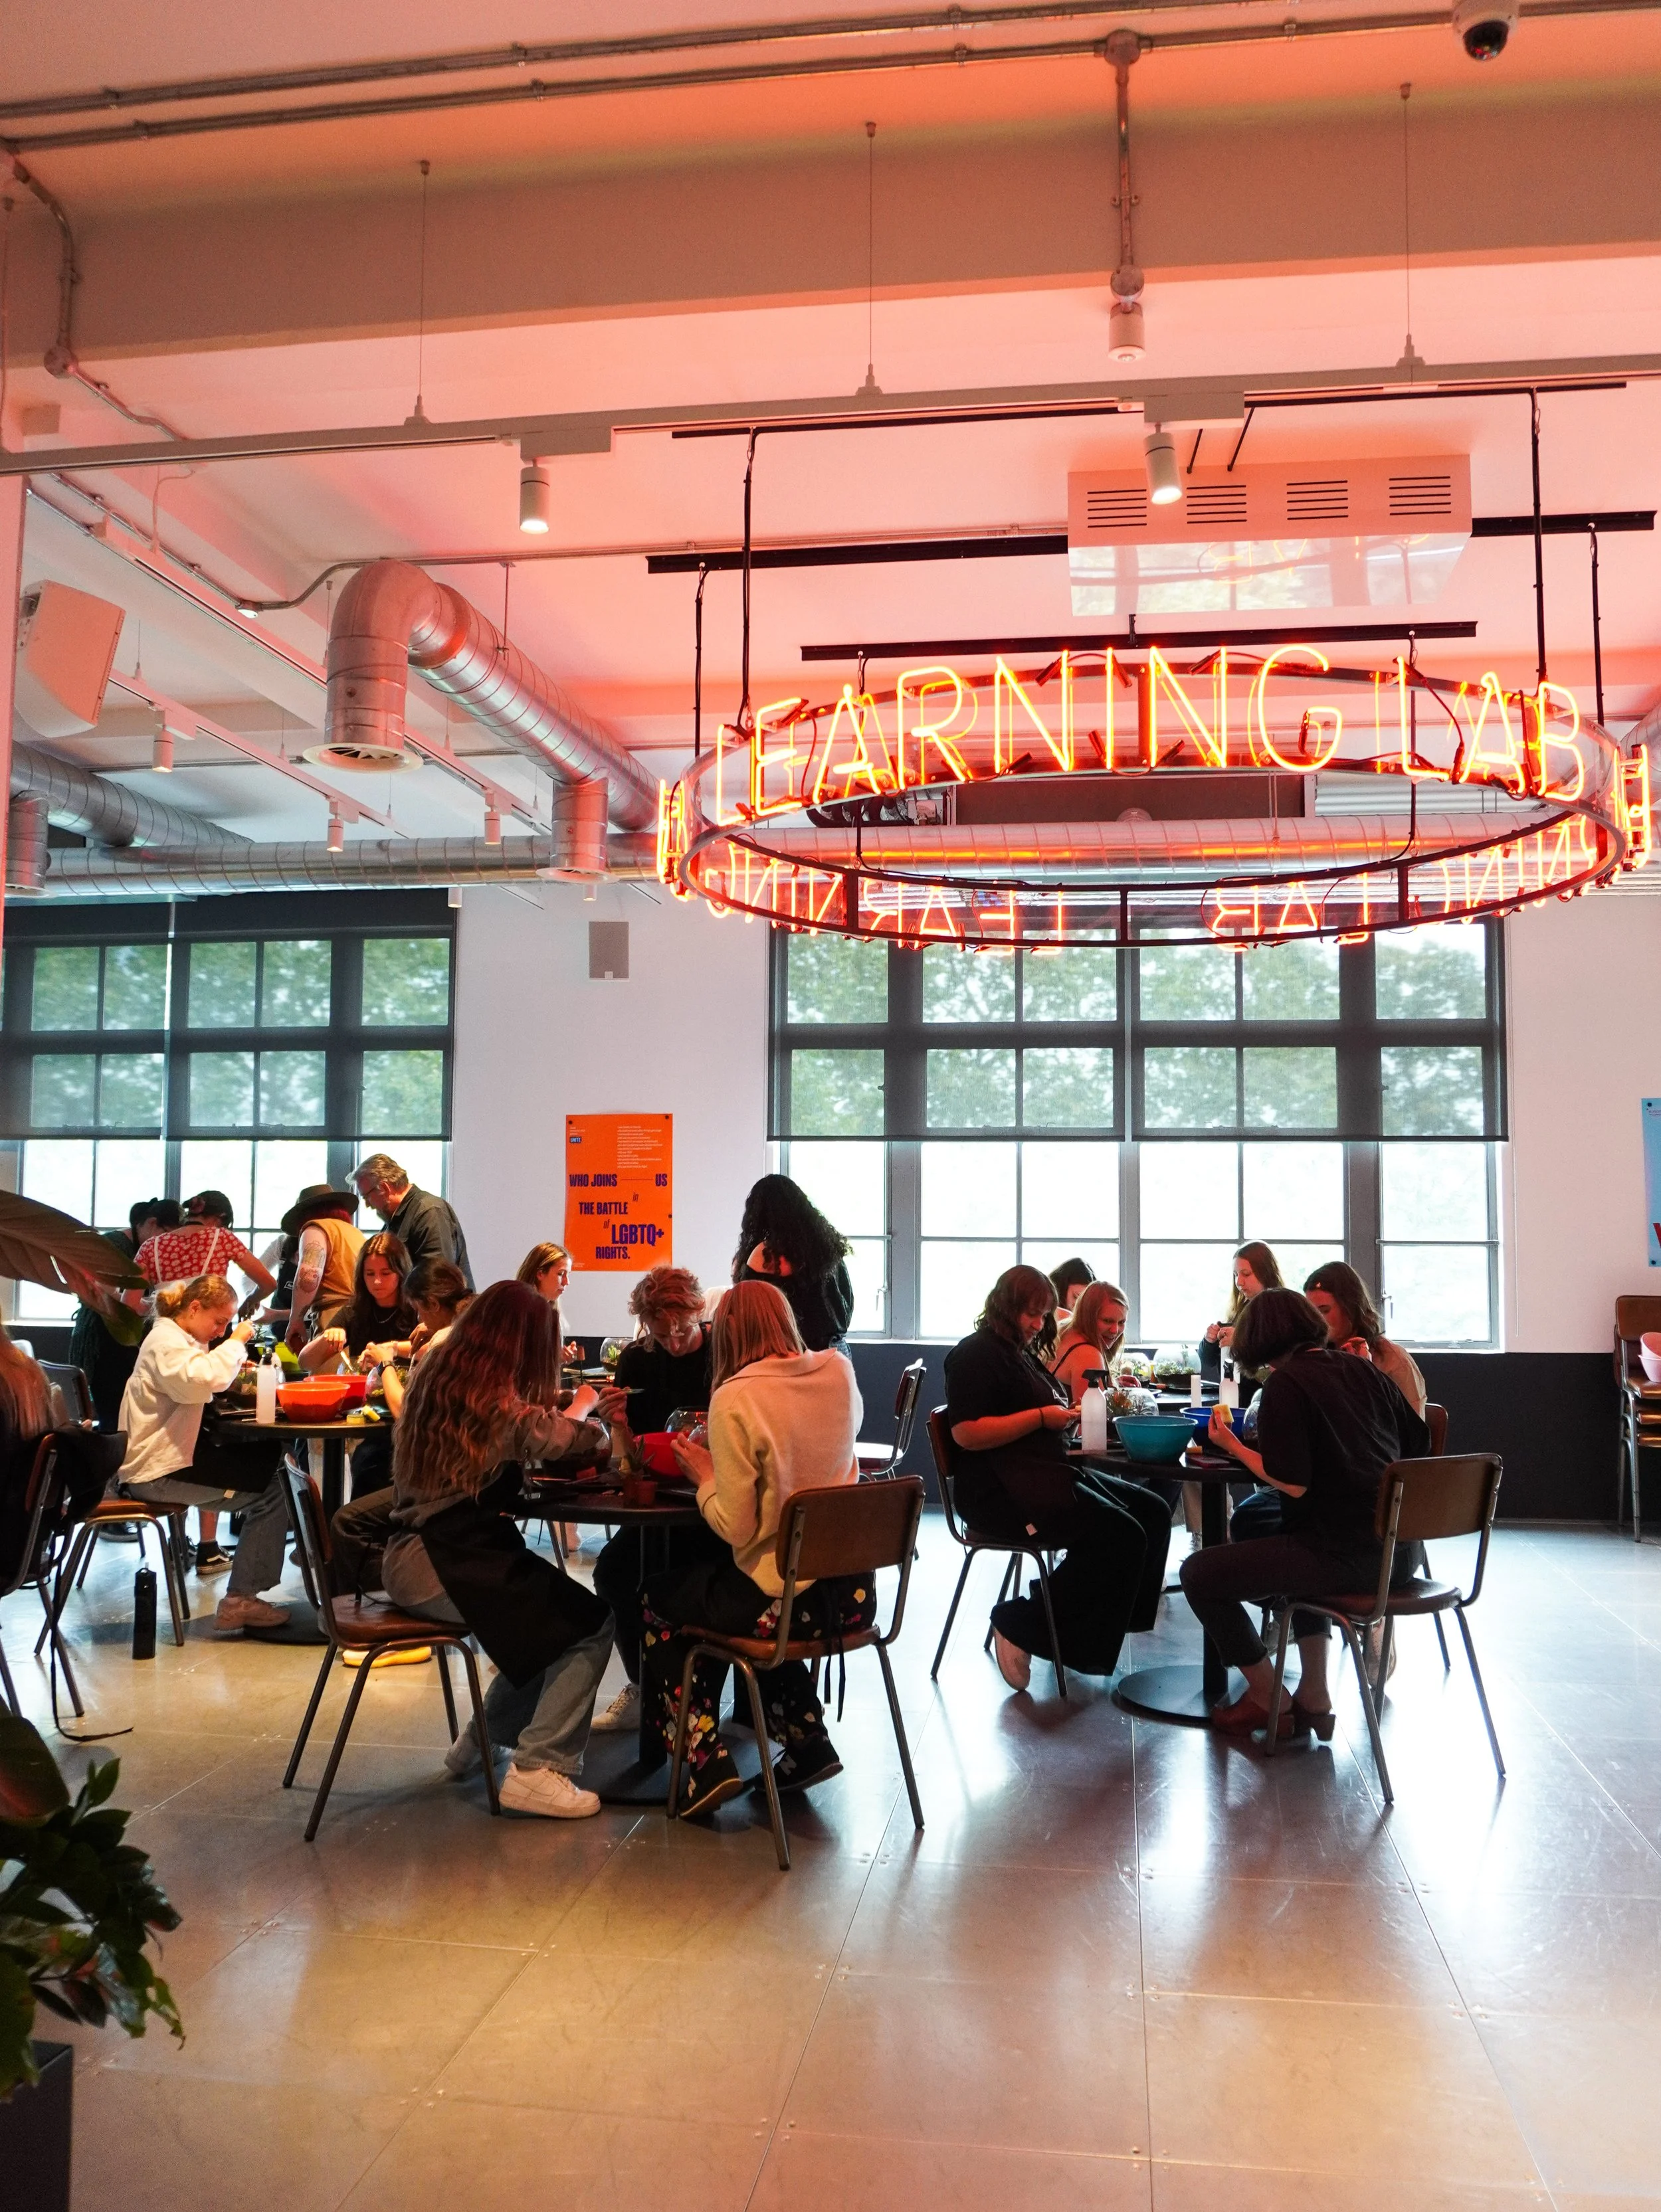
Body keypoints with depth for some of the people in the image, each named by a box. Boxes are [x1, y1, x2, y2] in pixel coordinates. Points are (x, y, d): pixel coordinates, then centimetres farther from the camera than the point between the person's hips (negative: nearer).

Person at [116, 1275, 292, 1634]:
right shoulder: (166, 1342, -13)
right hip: (158, 1472, -11)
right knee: (273, 1492, -14)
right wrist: (236, 1342, -21)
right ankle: (239, 1601, -9)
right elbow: (201, 1380, -33)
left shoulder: (179, 1339, 22)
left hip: (172, 1455, 11)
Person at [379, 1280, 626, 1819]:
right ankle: (538, 1770, -4)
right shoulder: (492, 1400, -19)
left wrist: (578, 1411, 17)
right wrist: (585, 1411, 3)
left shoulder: (437, 1379, 8)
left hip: (414, 1552, 10)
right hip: (445, 1566, -10)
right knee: (591, 1623, -5)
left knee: (554, 1615, 21)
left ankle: (484, 1739, 29)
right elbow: (563, 1438, -18)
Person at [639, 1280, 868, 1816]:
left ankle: (707, 1762, 17)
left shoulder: (735, 1399, -17)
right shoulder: (839, 1372, 0)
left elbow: (737, 1529, -17)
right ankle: (808, 1742, 30)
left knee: (660, 1601, 21)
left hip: (783, 1600, -6)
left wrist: (704, 1475, -1)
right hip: (852, 1593, 6)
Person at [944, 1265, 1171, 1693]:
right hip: (1002, 1491, -10)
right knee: (1122, 1536, -22)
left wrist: (1069, 1413, 9)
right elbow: (966, 1433, -19)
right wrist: (1042, 1417, -18)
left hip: (1048, 1473, 10)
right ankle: (1023, 1627, -13)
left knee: (1153, 1512, 1)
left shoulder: (1021, 1352, 22)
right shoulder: (977, 1354, -8)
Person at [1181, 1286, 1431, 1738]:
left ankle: (1267, 1700, 17)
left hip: (1343, 1556, -8)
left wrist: (1235, 1447, -5)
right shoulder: (1364, 1370, 10)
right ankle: (1313, 1696, 33)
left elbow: (1292, 1484, -18)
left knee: (1199, 1574, 3)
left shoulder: (1286, 1383, -11)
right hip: (1398, 1550, 9)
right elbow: (1419, 1445, 17)